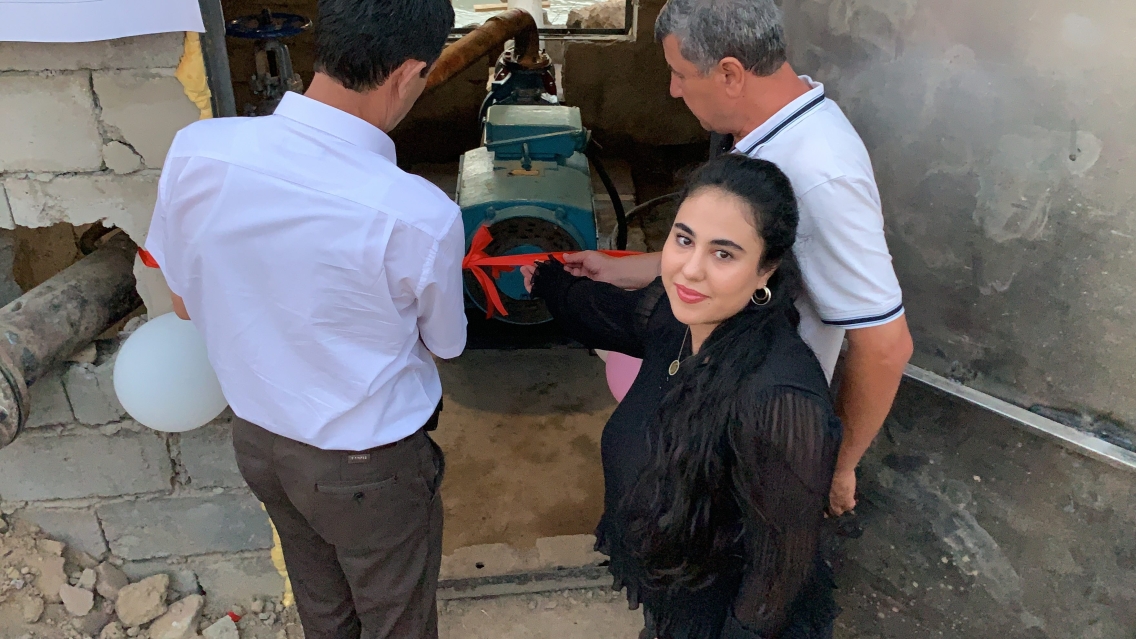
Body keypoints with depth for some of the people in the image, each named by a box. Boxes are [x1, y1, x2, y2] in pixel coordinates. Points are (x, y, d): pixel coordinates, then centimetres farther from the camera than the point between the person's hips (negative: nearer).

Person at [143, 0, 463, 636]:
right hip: (367, 466, -5)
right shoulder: (421, 216, -32)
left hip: (258, 437, 5)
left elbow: (186, 302, -2)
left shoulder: (196, 151, -19)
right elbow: (447, 343, -10)